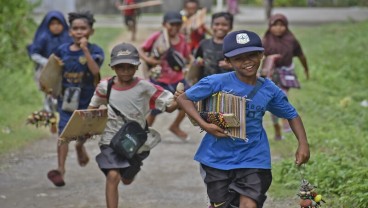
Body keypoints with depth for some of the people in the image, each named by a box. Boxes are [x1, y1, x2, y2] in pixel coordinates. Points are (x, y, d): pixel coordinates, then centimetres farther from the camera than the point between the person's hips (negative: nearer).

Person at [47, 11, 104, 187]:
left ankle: (80, 146, 49)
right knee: (63, 133, -7)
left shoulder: (95, 50, -8)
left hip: (87, 99, -1)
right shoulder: (62, 50, 0)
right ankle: (60, 169, -6)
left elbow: (95, 70, -25)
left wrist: (85, 50, -29)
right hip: (66, 98, 1)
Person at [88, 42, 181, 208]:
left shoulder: (144, 87, -14)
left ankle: (127, 171, 57)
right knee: (112, 176, -20)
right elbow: (93, 108, 10)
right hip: (111, 140, 0)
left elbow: (169, 106, -13)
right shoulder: (105, 87, -8)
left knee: (127, 180, 18)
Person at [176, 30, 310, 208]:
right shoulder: (217, 82, -13)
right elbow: (183, 99, -7)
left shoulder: (270, 90, -3)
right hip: (218, 158, -1)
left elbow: (291, 115, 11)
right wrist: (204, 125, -19)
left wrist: (303, 143, -3)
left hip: (253, 158, 1)